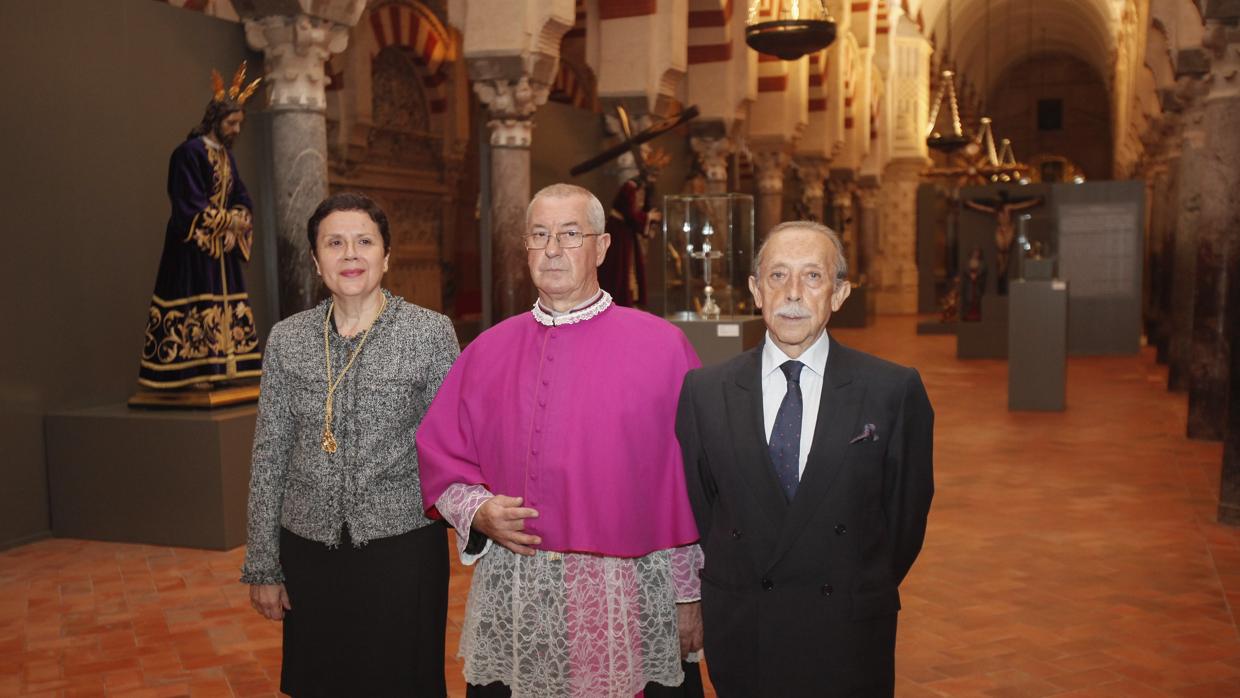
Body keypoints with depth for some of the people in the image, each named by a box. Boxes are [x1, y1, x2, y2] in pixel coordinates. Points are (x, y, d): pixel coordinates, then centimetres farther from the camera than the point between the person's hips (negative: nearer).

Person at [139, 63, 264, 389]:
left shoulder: (226, 155, 14)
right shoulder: (189, 152, -12)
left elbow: (241, 199, 11)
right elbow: (190, 205, -18)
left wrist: (237, 227, -8)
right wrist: (229, 221, -12)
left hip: (221, 248, 8)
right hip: (192, 249, -8)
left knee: (224, 309, 6)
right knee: (195, 309, -8)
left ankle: (217, 369, 10)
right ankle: (193, 374, -5)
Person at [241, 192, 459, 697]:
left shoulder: (431, 332, -6)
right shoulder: (287, 339, 2)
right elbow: (269, 457, 6)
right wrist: (262, 565, 6)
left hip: (402, 543, -2)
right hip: (310, 549, 3)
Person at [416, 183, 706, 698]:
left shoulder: (662, 346, -4)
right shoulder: (487, 352, 6)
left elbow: (690, 481, -4)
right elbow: (438, 458, 11)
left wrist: (689, 596, -4)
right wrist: (477, 511, -8)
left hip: (627, 604, -3)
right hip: (507, 604, 3)